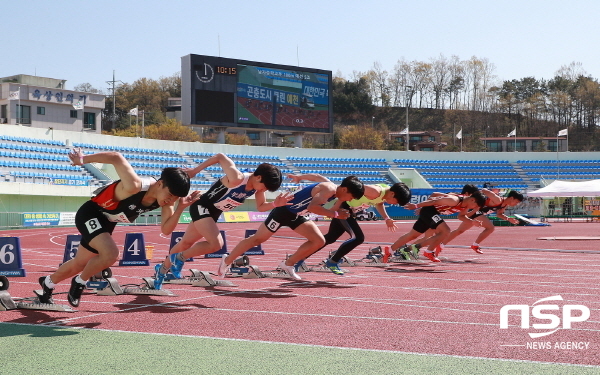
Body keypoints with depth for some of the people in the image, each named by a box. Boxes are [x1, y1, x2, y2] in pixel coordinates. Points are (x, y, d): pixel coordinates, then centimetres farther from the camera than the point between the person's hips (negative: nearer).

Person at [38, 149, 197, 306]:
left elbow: (166, 229, -13)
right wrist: (82, 159, -21)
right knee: (110, 254, -31)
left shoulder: (165, 199, -16)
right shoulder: (134, 186, -37)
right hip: (90, 213, -8)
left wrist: (180, 209, -28)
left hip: (107, 221, 8)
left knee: (80, 263, 21)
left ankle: (48, 283, 47)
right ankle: (80, 282, -2)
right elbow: (116, 157, -31)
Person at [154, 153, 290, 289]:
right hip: (201, 207, -9)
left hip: (213, 213, 9)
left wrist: (275, 204, -15)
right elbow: (220, 157, -23)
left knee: (186, 243, 21)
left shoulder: (258, 187, -7)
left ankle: (161, 270, 40)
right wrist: (194, 170, -15)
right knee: (216, 244, -25)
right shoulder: (236, 178, -31)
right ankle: (179, 258, -4)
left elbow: (261, 206, 6)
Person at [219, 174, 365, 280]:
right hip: (284, 210, -9)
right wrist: (335, 214, -36)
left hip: (296, 215, 9)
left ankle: (288, 265, 9)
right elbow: (312, 207, -42)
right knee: (258, 239, 3)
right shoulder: (329, 189, -28)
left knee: (319, 241, -3)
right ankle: (226, 262, 18)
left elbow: (316, 176, 17)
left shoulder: (331, 187, 0)